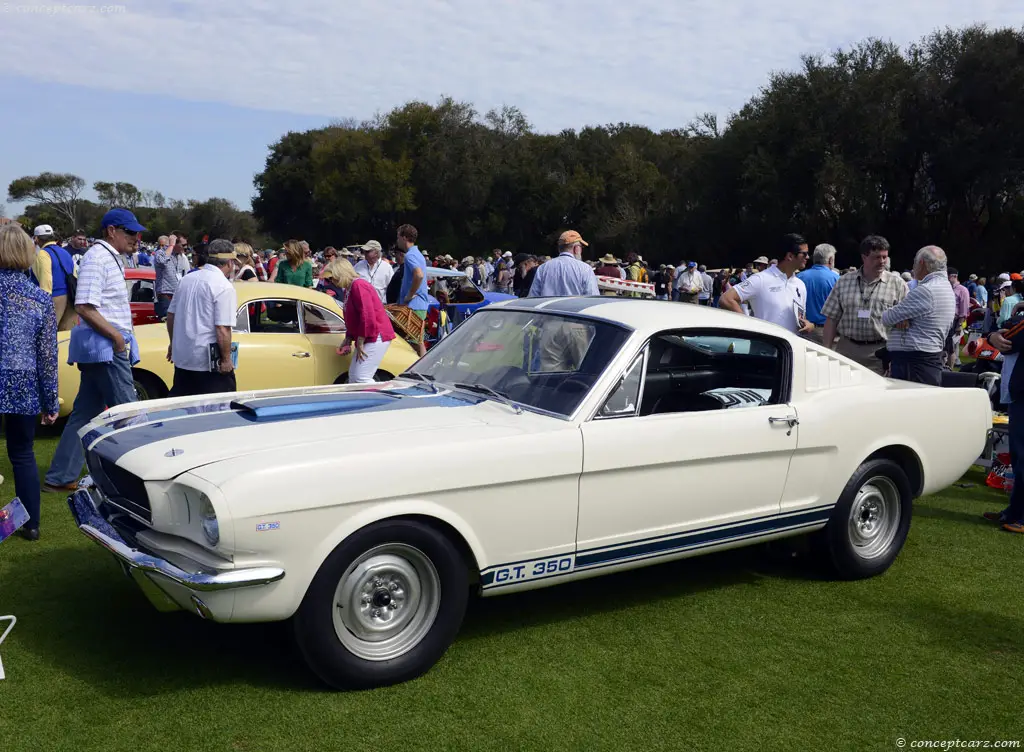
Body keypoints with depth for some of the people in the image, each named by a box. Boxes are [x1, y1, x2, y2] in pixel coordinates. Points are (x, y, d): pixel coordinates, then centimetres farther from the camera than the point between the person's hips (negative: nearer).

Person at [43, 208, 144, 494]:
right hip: (105, 347, -10)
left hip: (106, 347, 10)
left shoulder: (111, 258, 17)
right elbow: (85, 307, -21)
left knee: (85, 414, 12)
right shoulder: (97, 258, -13)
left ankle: (60, 478, 17)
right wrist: (117, 336, -19)